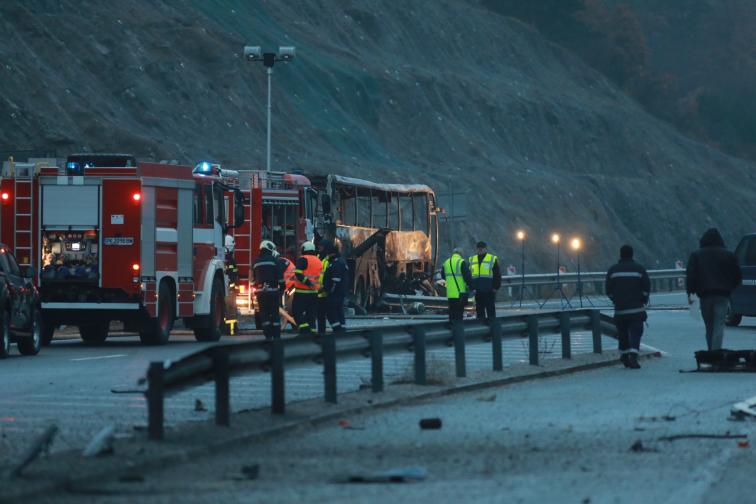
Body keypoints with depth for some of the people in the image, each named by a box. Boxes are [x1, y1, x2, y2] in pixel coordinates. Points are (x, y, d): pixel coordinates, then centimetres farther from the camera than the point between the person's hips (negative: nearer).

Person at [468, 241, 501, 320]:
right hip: (478, 292, 4)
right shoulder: (472, 260, 14)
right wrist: (471, 287, 7)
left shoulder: (493, 259, 1)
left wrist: (495, 287, -7)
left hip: (489, 291, -4)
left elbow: (497, 275, 1)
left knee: (490, 310, -1)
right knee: (479, 311, 7)